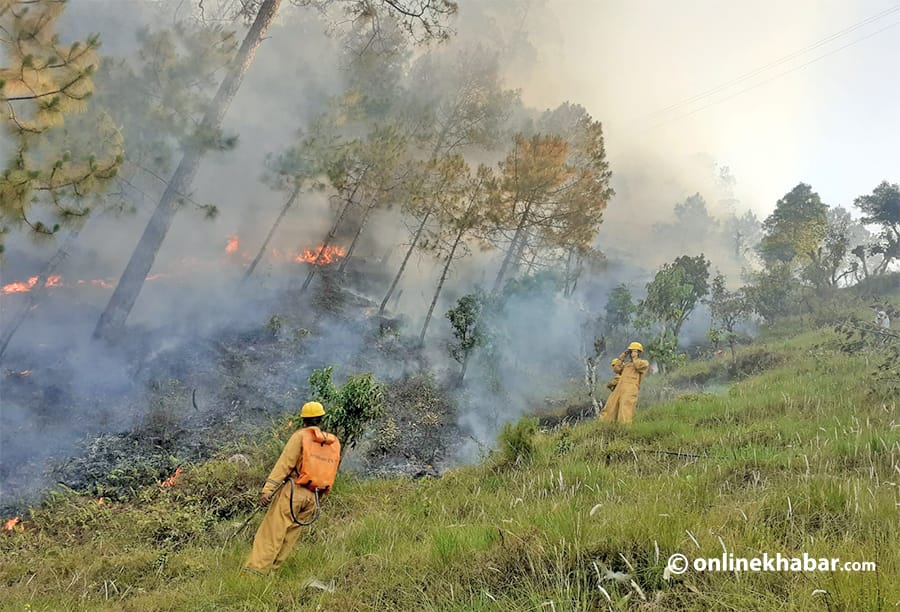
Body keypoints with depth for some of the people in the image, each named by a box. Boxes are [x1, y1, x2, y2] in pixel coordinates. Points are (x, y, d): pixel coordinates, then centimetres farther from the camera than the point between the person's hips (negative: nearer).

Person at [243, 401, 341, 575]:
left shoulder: (301, 436, -4)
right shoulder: (334, 443, 12)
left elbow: (284, 464, -11)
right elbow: (330, 474, 16)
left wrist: (267, 489, -13)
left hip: (293, 491, -5)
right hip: (312, 498, 5)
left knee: (271, 534, -5)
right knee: (288, 538, 11)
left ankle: (254, 569, -10)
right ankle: (270, 571, 12)